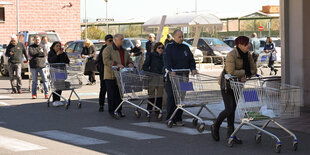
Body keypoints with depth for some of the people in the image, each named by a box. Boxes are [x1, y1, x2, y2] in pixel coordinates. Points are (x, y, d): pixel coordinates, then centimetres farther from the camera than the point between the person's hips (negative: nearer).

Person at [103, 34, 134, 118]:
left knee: (120, 94, 8)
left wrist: (130, 63, -1)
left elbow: (129, 59, 23)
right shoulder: (108, 49, -6)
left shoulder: (124, 51, 18)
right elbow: (106, 60, -17)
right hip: (111, 76, -7)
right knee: (112, 94, -4)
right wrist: (116, 64, -28)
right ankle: (112, 111, 1)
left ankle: (119, 111, 15)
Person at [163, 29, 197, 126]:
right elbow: (167, 60, -14)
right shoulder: (169, 47, -1)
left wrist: (193, 68, -5)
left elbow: (191, 59, 14)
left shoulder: (185, 47, 16)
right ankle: (170, 118, 1)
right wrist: (171, 70, -30)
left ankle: (178, 119, 8)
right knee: (171, 97, -5)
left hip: (183, 76, 5)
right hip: (172, 76, -5)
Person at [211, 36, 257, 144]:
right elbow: (231, 72, -32)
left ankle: (230, 134, 13)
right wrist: (244, 72, -20)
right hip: (227, 83, -7)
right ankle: (215, 127, 15)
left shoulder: (247, 55, -1)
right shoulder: (231, 55, -24)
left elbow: (253, 69, 2)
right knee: (229, 109, -9)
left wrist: (245, 76, -16)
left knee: (233, 108, 8)